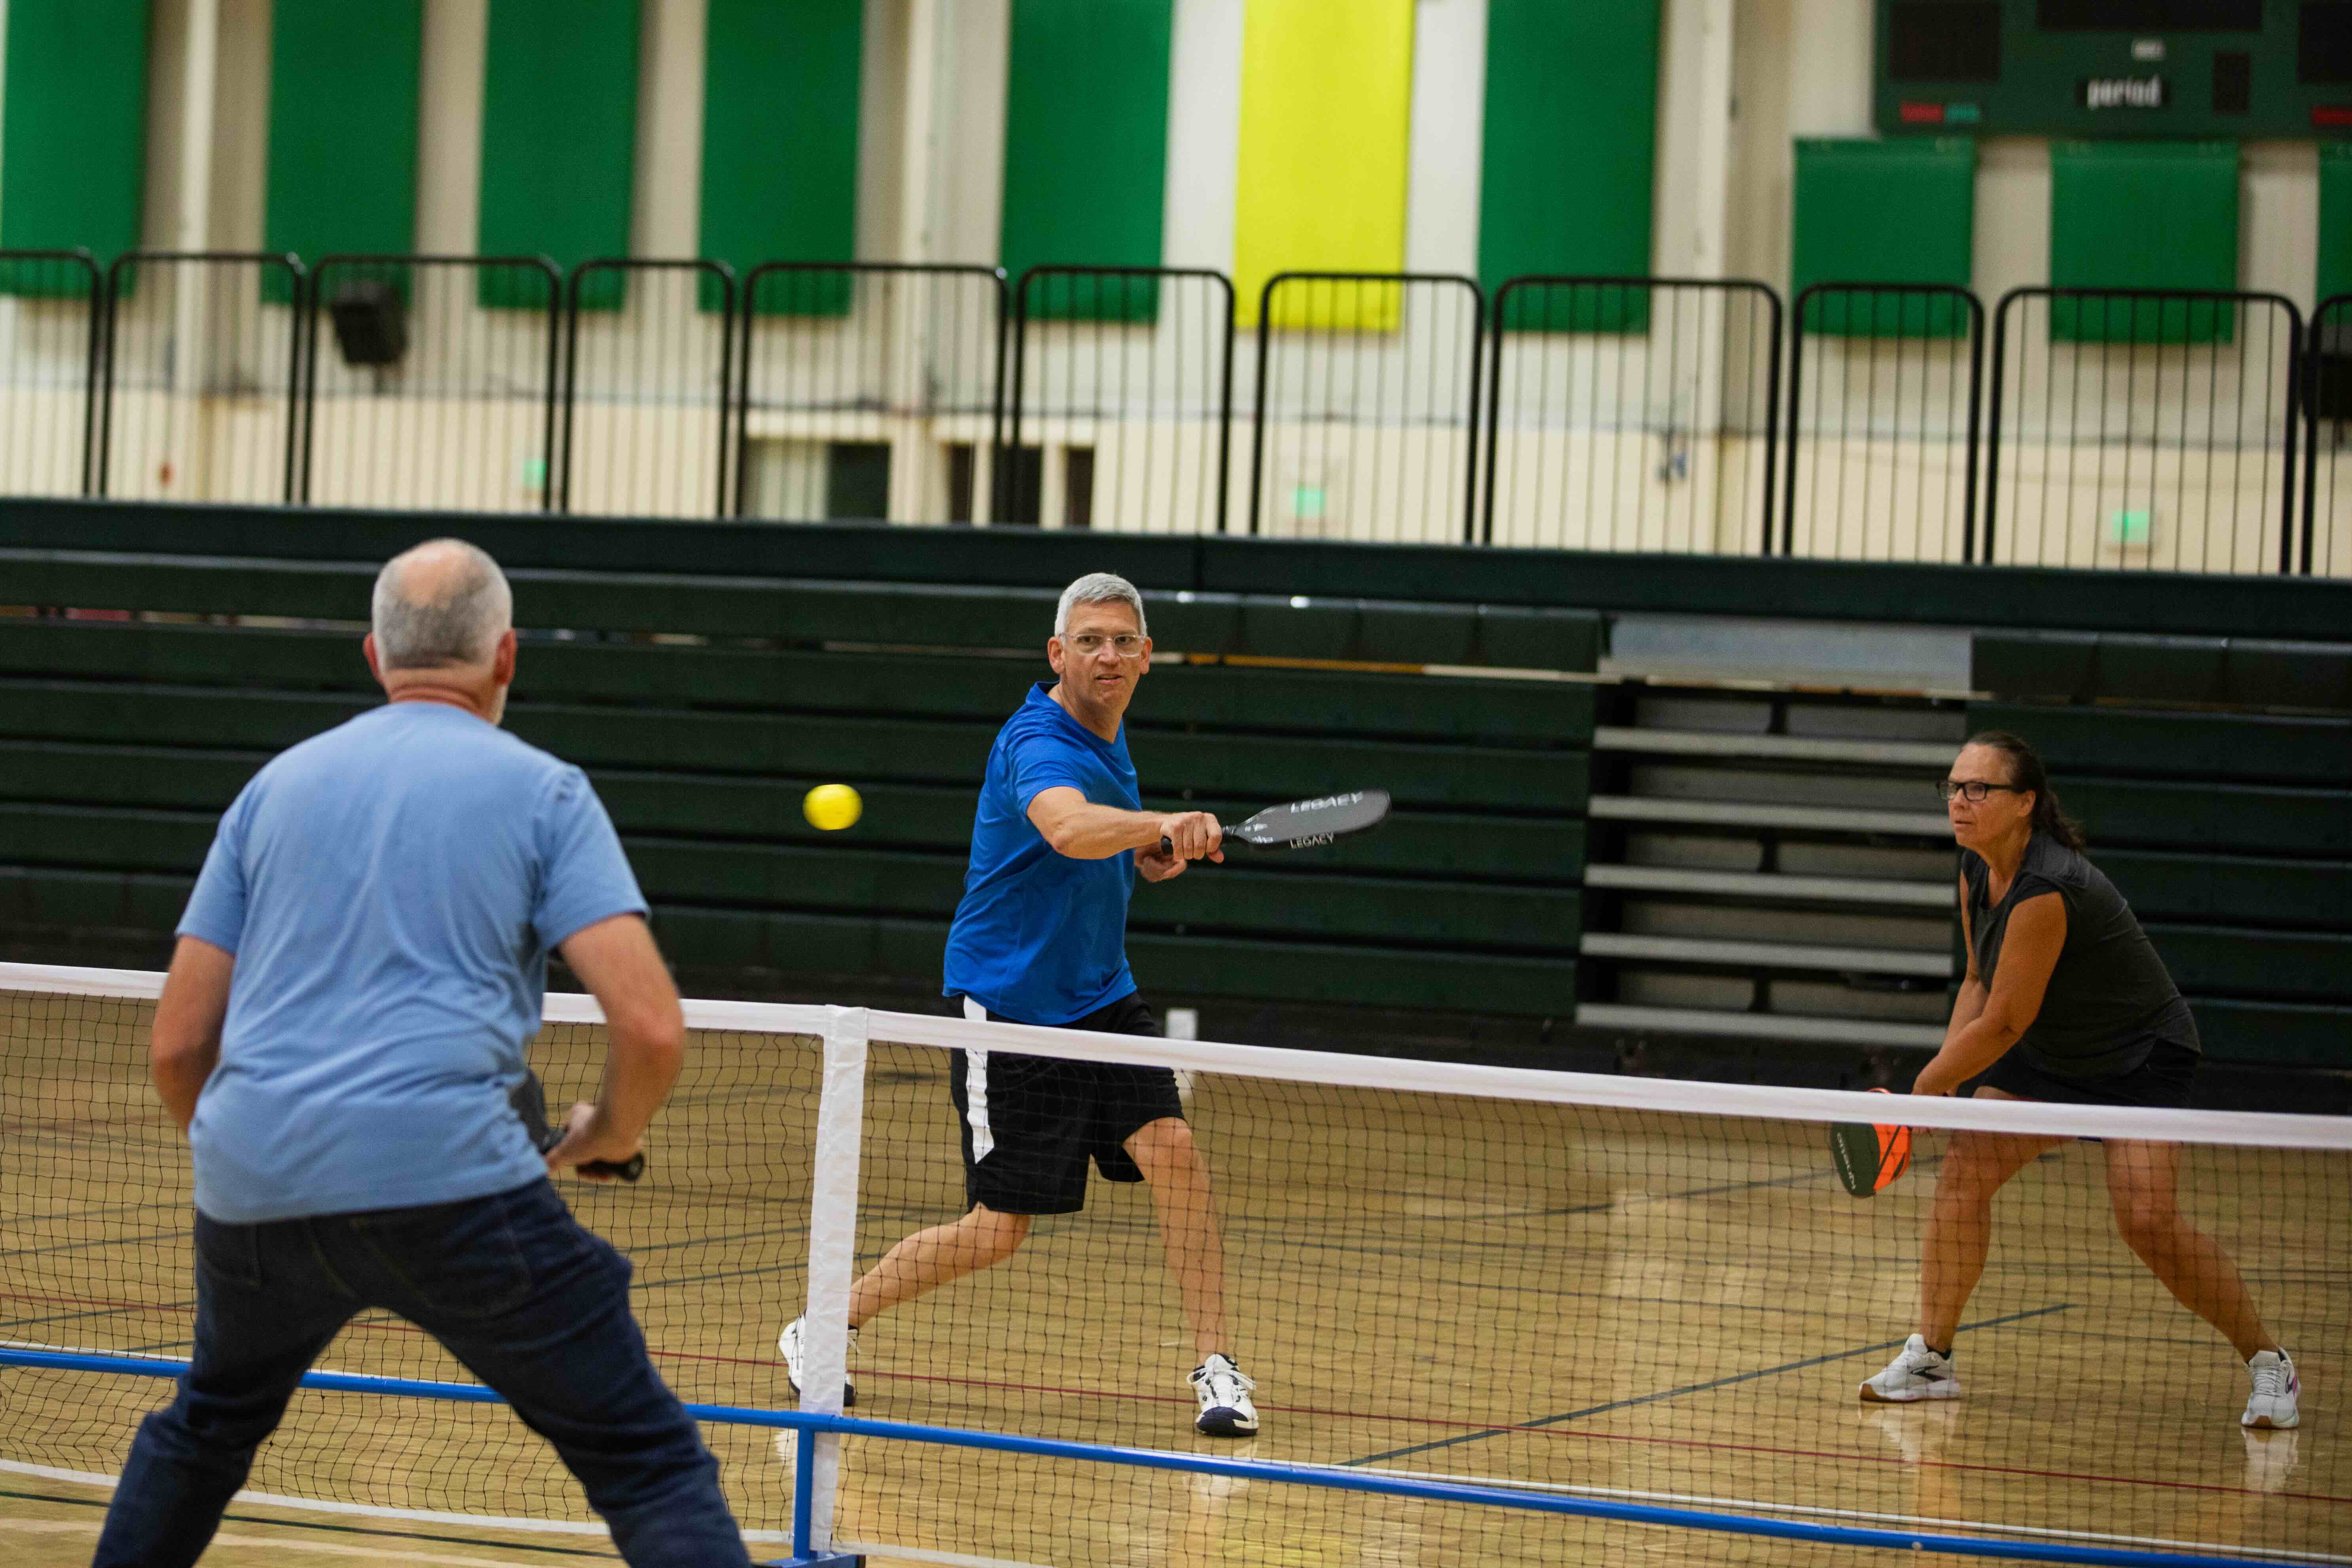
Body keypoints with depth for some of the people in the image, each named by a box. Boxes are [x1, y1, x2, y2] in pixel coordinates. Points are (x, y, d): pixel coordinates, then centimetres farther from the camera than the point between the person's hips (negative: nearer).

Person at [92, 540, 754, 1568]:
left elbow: (177, 1042, 17)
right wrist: (612, 1133, 15)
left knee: (207, 1425, 33)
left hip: (253, 1182, 5)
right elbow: (650, 1026, -6)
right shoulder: (542, 792, 6)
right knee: (643, 1457, -1)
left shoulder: (277, 786, 18)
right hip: (448, 1176, -4)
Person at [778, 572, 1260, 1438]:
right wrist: (1164, 824, -63)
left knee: (1172, 1151, -14)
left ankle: (1216, 1367, -8)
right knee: (998, 1230, -3)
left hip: (1102, 999, 7)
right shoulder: (1038, 744, -21)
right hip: (1011, 1002, -7)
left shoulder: (1110, 738, 7)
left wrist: (1147, 860, 4)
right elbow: (1068, 828, -45)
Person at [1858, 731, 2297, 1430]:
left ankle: (2269, 1364, -4)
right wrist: (1942, 1081, -7)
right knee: (1962, 1173, -7)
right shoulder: (1977, 869, -6)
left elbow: (2004, 1025, -27)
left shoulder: (2045, 891, -33)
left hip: (2141, 1057, -8)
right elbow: (1980, 985, 6)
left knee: (2148, 1220, -21)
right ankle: (1931, 1358, 4)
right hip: (2049, 1055, 8)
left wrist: (1922, 1093, -16)